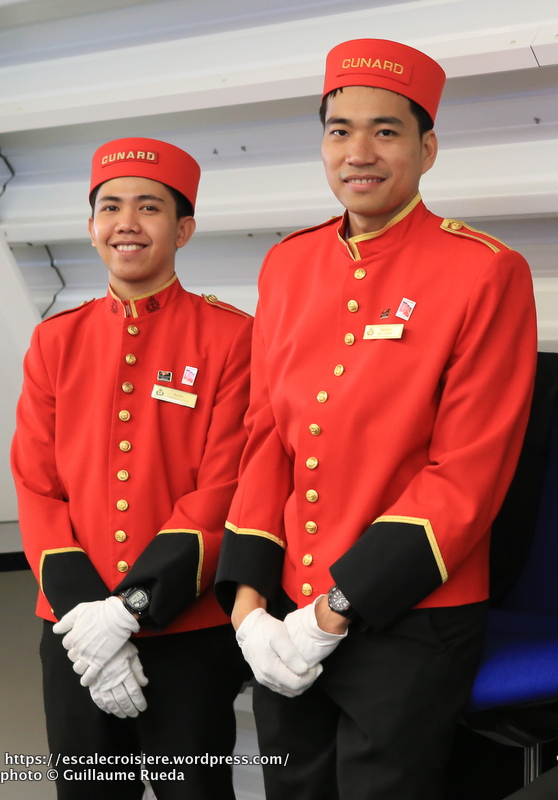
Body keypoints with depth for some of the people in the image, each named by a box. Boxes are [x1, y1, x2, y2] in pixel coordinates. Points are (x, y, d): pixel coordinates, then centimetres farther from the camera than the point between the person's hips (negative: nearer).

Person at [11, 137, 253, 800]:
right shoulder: (55, 340, 5)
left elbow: (224, 490, -12)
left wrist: (129, 609, -17)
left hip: (191, 632, -3)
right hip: (74, 633, 3)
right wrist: (81, 610, -11)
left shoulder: (233, 337, -6)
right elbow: (36, 488, 1)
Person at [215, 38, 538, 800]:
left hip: (405, 623, -5)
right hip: (283, 622, 5)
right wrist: (247, 590, -2)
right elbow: (267, 437, 8)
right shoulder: (288, 265, 5)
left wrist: (342, 608, -16)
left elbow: (468, 474, -14)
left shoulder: (486, 272, -11)